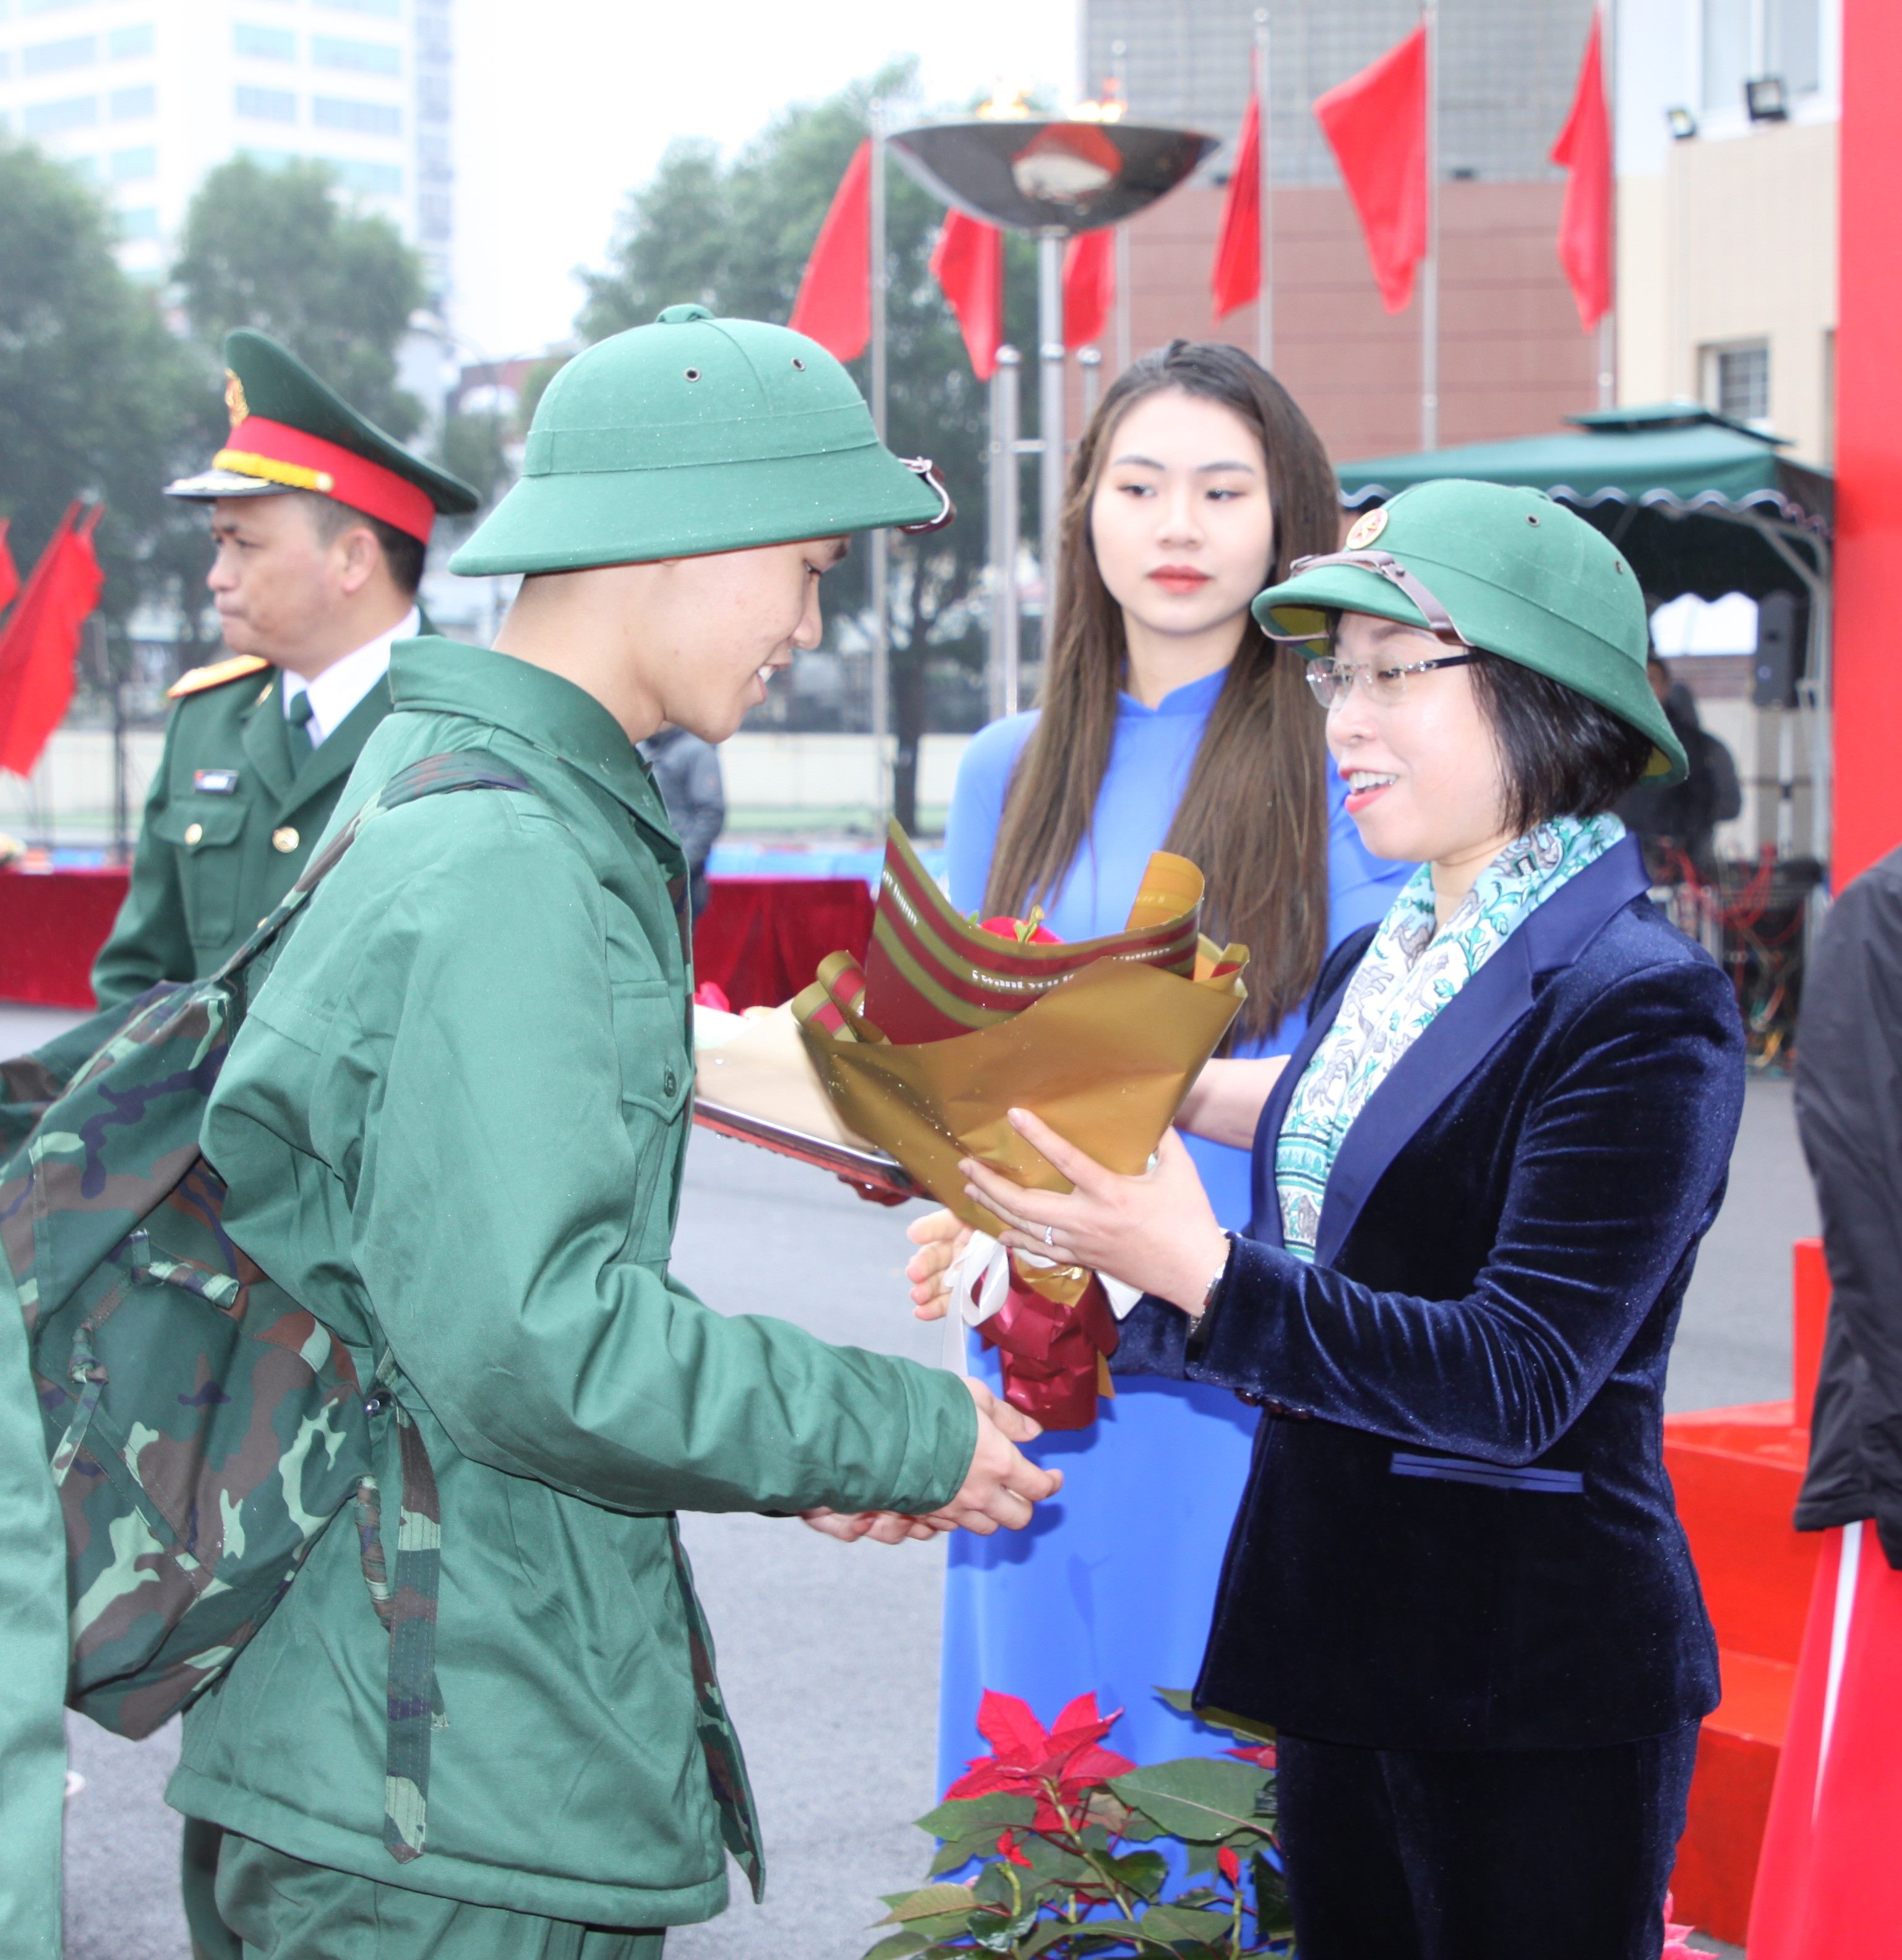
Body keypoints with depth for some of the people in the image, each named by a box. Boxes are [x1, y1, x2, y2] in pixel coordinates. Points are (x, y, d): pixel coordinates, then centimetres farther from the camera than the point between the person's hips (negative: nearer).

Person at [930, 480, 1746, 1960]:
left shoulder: (1643, 1007, -14)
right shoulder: (1372, 970, 11)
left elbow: (1517, 1379, -22)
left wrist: (1201, 1270, -28)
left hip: (1537, 1689, -8)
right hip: (1340, 1643, 8)